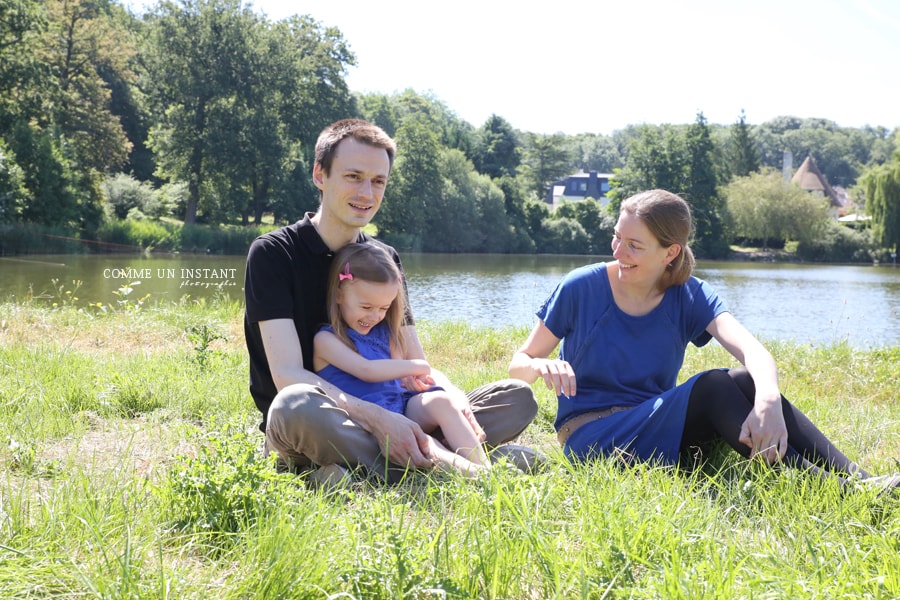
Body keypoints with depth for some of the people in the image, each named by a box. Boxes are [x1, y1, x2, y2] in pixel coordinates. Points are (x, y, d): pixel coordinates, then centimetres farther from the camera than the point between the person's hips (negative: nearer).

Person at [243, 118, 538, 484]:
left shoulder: (384, 260, 11)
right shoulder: (273, 253, -7)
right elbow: (287, 374, -18)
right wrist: (378, 418, -31)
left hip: (379, 423, 6)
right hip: (303, 434, -6)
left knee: (518, 397, -7)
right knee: (297, 405, -42)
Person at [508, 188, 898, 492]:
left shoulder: (690, 297, -1)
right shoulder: (581, 289, -8)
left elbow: (751, 350, -20)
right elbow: (519, 363, -1)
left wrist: (768, 400, -42)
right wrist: (543, 367, -26)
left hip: (657, 428, 4)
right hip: (590, 437, -4)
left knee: (748, 382, -24)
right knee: (713, 386, -29)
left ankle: (860, 481, -35)